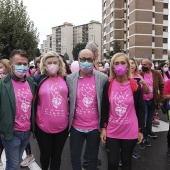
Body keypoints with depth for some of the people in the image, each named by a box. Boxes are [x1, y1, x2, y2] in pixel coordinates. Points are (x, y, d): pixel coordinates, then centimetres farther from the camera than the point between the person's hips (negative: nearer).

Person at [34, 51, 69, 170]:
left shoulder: (65, 78, 2)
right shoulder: (38, 79, -6)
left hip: (63, 126, 2)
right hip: (43, 127, -1)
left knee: (57, 155, 17)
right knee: (45, 154, 18)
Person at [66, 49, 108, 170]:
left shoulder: (103, 78, -7)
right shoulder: (70, 78, -4)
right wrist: (68, 121, 1)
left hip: (95, 127, -1)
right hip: (76, 127, 1)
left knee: (93, 157, 17)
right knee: (75, 157, 15)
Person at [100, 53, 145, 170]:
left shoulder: (135, 86, -4)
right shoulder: (108, 85, -2)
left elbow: (141, 109, 0)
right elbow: (104, 108, 2)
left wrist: (141, 130, 1)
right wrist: (103, 128, 0)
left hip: (130, 131, 0)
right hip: (112, 131, 1)